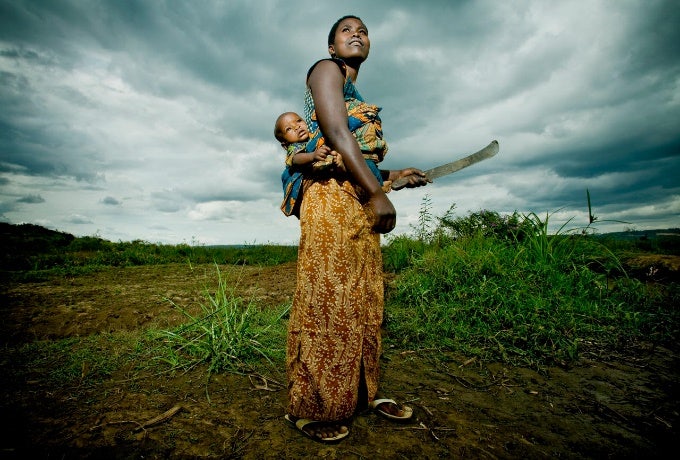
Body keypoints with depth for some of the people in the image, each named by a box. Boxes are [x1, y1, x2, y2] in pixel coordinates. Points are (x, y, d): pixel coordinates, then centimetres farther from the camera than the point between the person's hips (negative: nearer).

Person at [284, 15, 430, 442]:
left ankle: (363, 394, 21)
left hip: (360, 202, 9)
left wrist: (395, 175, 19)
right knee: (326, 300, -8)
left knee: (364, 302, 8)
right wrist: (377, 193, -16)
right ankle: (311, 407, 5)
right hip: (331, 197, -9)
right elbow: (337, 134, -11)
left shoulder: (356, 93, 31)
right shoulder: (326, 70, 7)